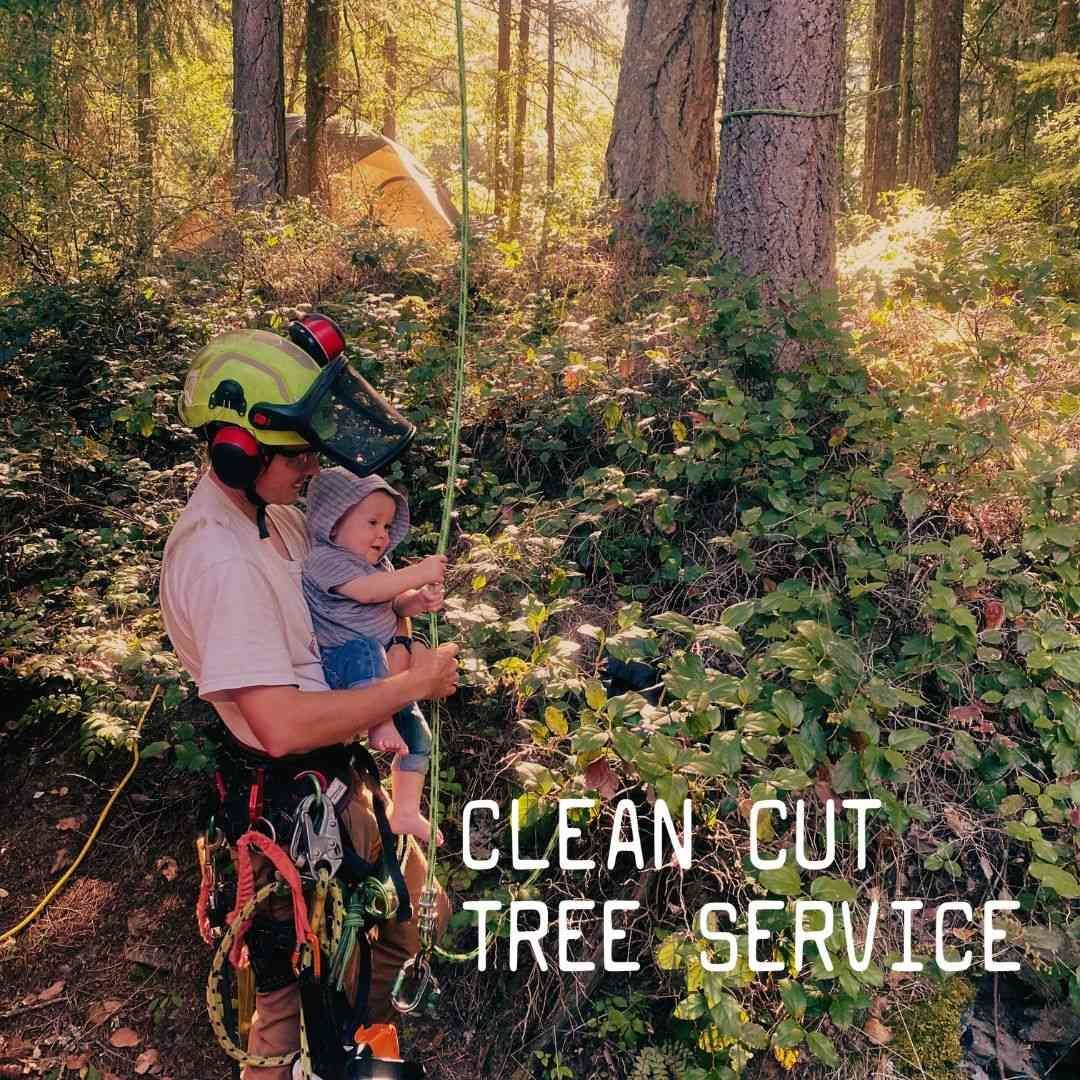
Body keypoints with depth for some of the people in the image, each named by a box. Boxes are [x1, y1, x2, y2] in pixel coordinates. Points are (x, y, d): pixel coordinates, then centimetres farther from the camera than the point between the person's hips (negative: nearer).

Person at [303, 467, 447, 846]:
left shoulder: (379, 563, 18)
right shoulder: (323, 559, -11)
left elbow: (396, 605, 17)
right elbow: (367, 590, -25)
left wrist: (419, 600, -6)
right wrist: (418, 573, -23)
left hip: (381, 666, 9)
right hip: (342, 662, -8)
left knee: (416, 729, 6)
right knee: (368, 651, -41)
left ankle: (405, 812, 14)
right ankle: (379, 723, -30)